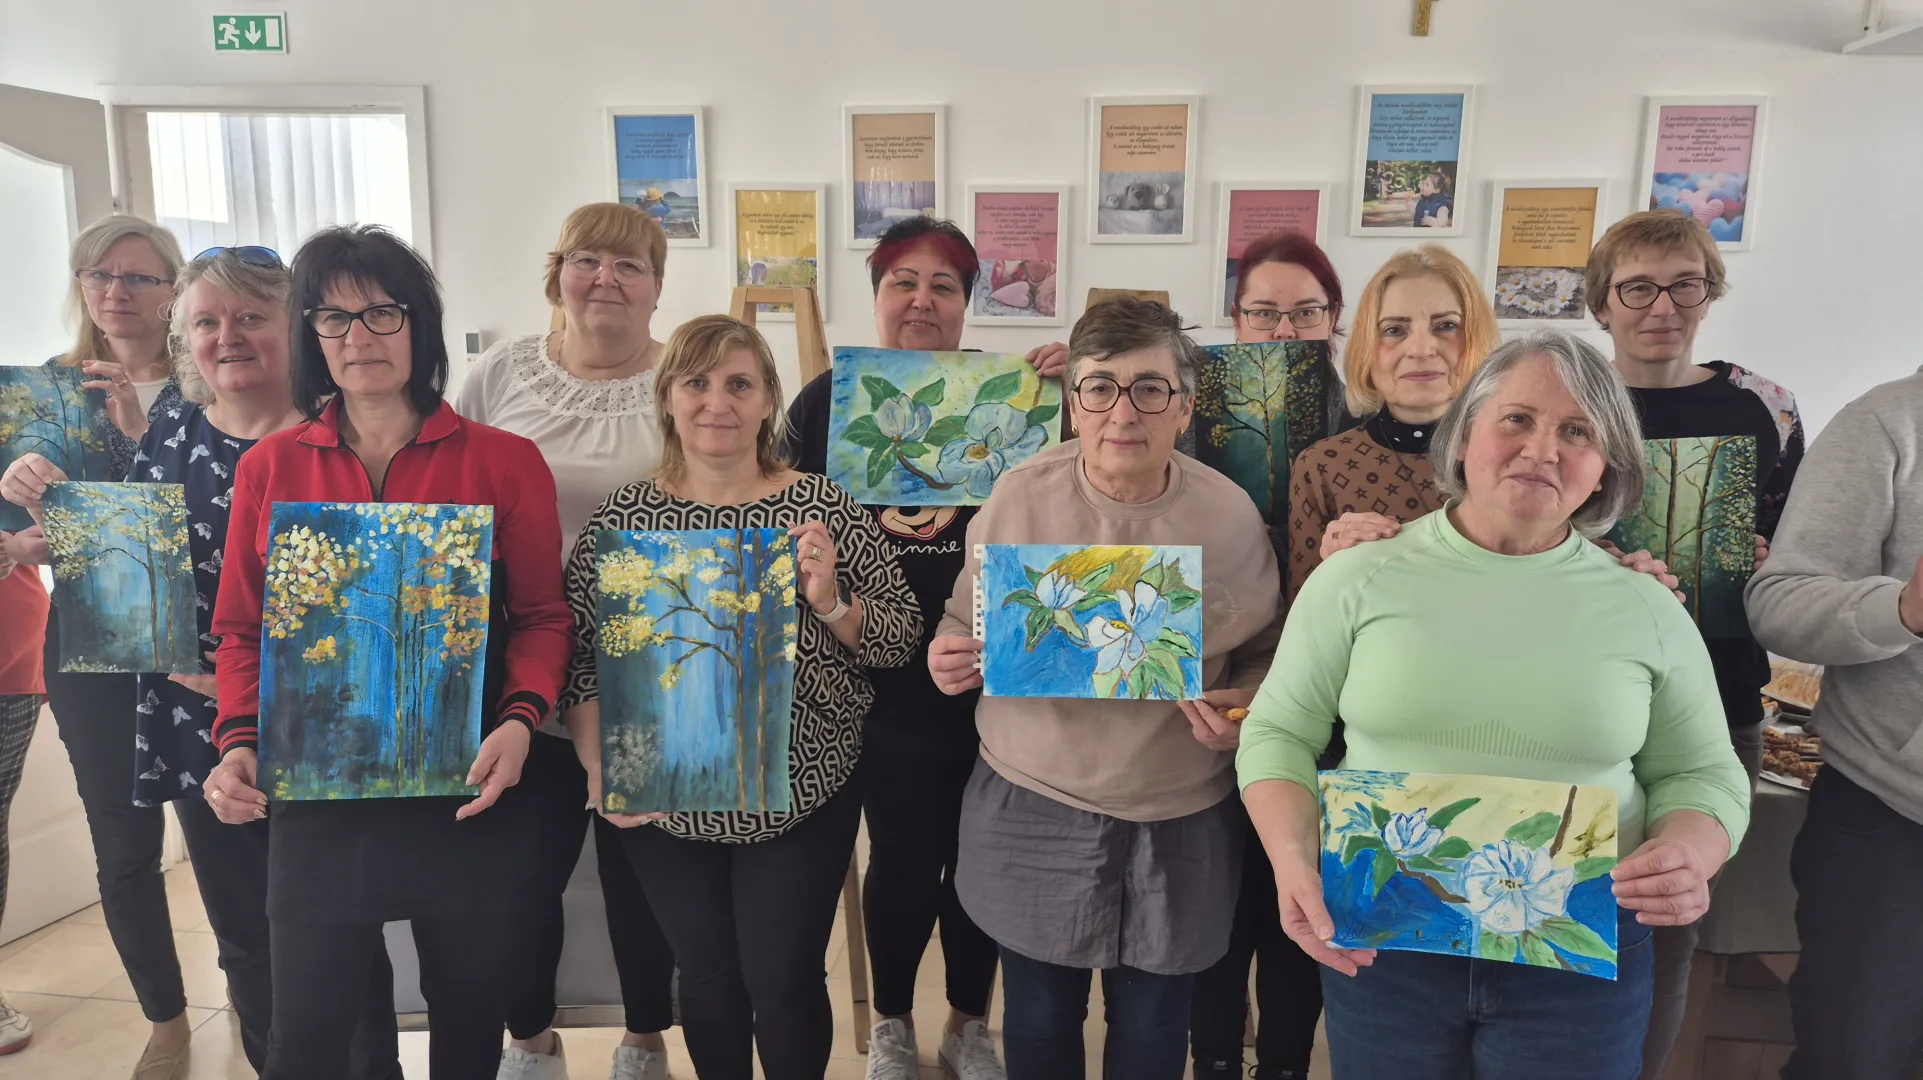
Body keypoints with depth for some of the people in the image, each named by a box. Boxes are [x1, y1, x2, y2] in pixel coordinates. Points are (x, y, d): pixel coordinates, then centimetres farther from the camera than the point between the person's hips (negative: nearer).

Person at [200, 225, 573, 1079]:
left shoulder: (503, 461, -2)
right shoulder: (267, 467, 4)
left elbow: (542, 616, -1)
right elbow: (241, 630, 8)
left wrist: (519, 719, -17)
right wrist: (239, 739, -7)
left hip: (464, 796, -1)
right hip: (315, 795, 1)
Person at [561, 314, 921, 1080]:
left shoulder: (823, 507, -7)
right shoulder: (622, 515, -3)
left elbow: (902, 640, -5)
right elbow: (576, 653, 2)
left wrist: (832, 602, -22)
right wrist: (599, 768, -8)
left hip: (802, 798, -1)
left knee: (786, 983, 7)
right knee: (705, 979, 16)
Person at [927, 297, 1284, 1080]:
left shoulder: (1230, 514, -8)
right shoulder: (1018, 495, -8)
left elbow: (1266, 650, 5)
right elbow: (965, 622, 5)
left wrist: (1243, 704, -15)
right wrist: (949, 656, -17)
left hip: (1178, 820, 0)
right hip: (1031, 809, 0)